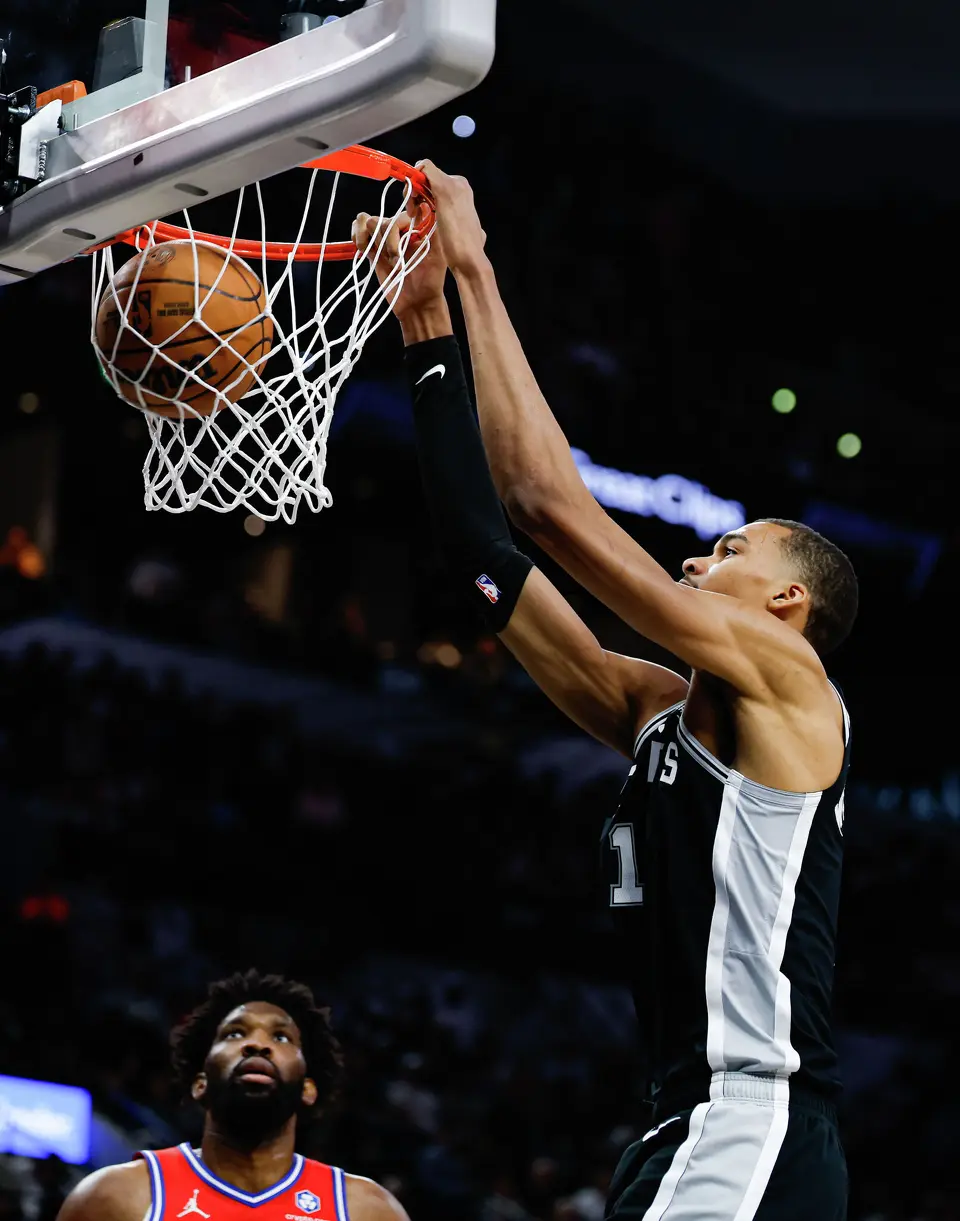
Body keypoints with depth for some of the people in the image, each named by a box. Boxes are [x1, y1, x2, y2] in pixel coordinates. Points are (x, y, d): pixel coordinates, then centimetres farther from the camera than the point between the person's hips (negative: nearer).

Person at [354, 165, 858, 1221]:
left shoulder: (788, 679, -2)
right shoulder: (656, 713, 19)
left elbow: (555, 502, -7)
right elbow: (486, 547, 17)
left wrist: (477, 272, -2)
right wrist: (425, 323, 16)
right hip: (688, 1134, 9)